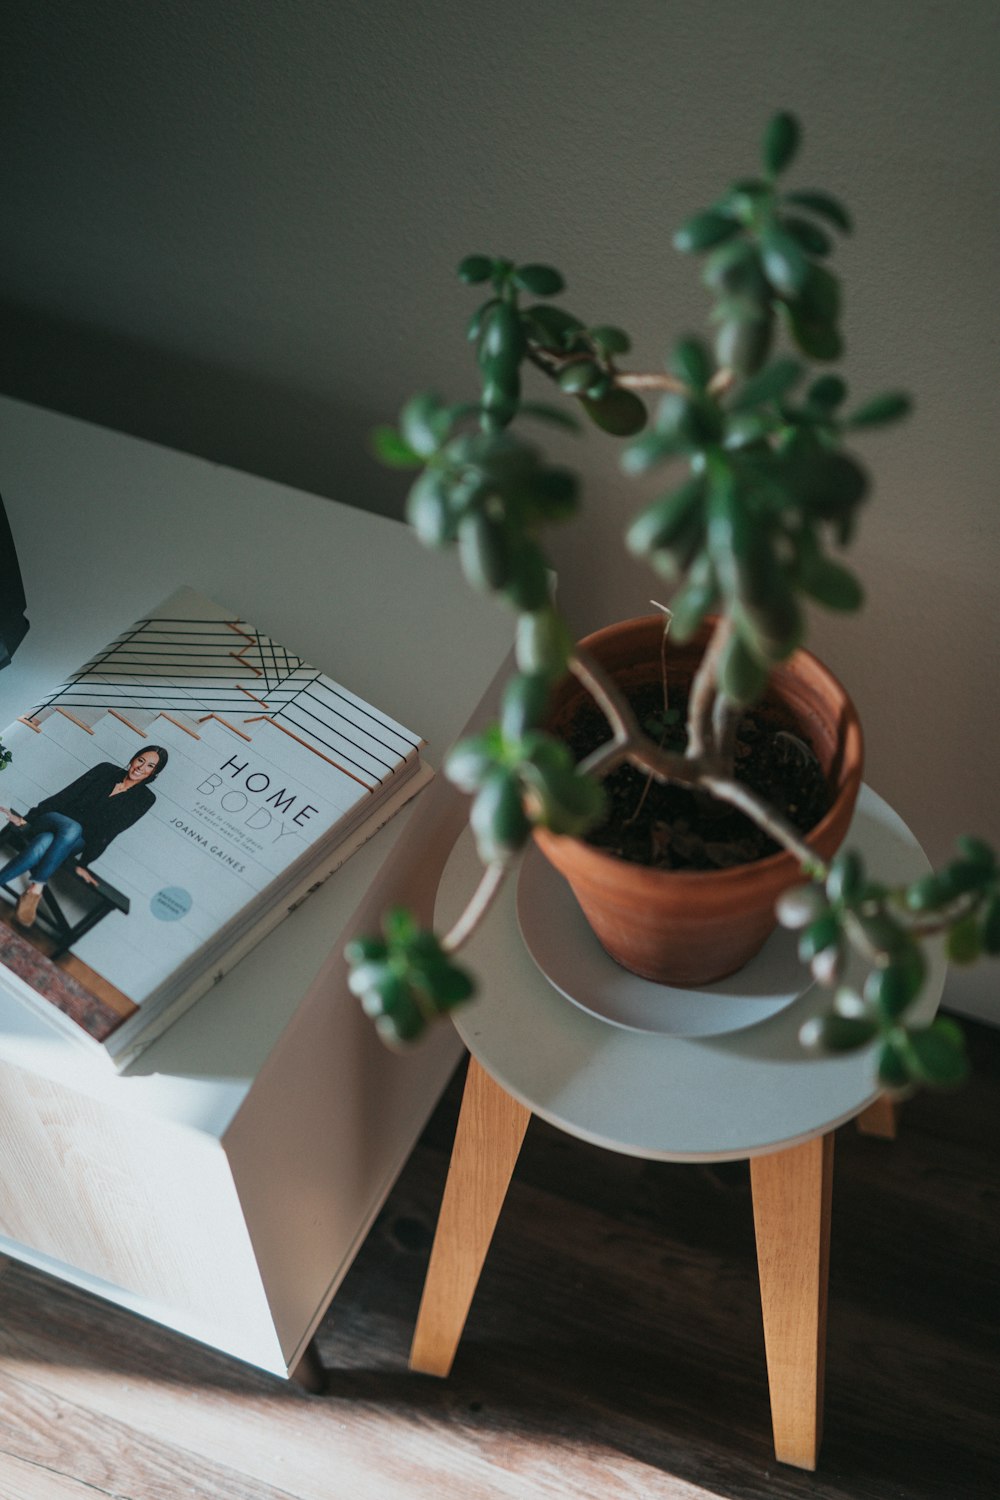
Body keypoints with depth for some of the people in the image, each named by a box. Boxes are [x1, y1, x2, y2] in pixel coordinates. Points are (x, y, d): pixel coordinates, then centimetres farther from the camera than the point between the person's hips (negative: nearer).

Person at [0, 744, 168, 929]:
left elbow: (108, 832, -5)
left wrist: (83, 864, -12)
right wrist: (28, 818, -4)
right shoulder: (106, 770, 7)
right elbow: (67, 795, 2)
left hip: (77, 842, 0)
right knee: (72, 827, -35)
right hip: (53, 820, 0)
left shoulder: (144, 798, 4)